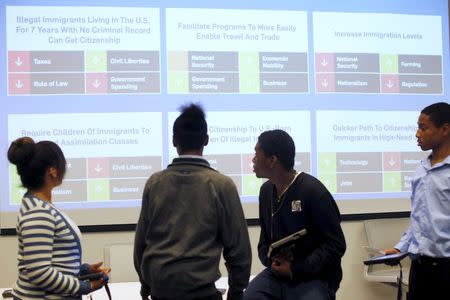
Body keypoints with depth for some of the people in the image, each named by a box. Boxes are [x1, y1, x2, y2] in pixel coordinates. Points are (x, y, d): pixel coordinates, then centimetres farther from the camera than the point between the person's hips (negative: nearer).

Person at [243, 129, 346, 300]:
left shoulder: (313, 191, -13)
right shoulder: (266, 191, 8)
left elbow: (336, 245, -13)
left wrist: (296, 270, -17)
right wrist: (270, 260, -7)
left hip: (314, 277, -5)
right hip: (278, 273, 5)